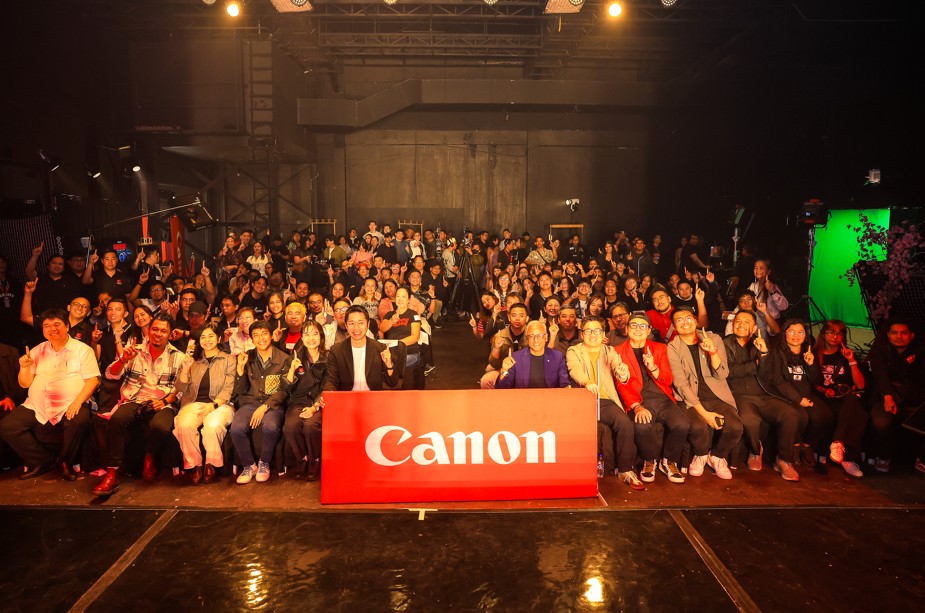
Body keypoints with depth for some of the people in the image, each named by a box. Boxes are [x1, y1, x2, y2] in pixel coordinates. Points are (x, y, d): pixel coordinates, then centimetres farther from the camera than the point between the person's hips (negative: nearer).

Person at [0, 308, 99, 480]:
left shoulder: (82, 350, 3)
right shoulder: (37, 351, 15)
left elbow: (92, 380, -4)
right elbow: (25, 383, 14)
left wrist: (78, 402, -20)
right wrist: (24, 367, -7)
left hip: (69, 408, -4)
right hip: (36, 408, 4)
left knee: (80, 420, -34)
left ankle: (65, 461, -5)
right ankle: (43, 460, 3)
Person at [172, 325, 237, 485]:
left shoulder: (229, 360, 10)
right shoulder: (192, 360, 20)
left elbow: (228, 389, 0)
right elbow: (181, 389, 15)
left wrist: (214, 405, -17)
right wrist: (185, 369, -3)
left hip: (220, 404, -2)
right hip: (194, 403, 3)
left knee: (213, 425, -36)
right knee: (184, 424, -32)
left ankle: (211, 464, -14)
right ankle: (194, 465, -15)